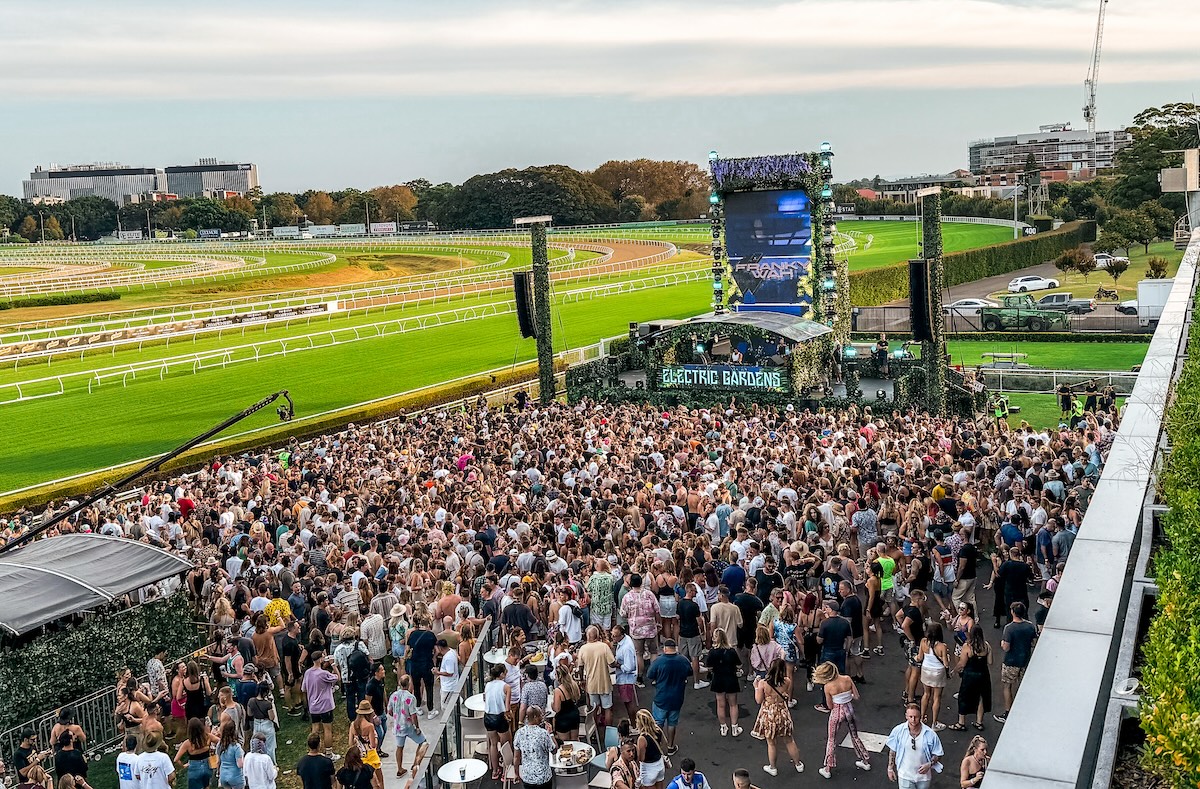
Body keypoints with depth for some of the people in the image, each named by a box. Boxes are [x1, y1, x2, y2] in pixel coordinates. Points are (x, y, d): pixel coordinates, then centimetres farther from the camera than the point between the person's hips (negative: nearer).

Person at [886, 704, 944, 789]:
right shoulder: (898, 731, -12)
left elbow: (938, 754, -5)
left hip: (923, 775, 1)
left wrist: (929, 764, -22)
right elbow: (892, 751, 1)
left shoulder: (929, 734, -15)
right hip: (905, 775, -1)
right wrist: (890, 768, 4)